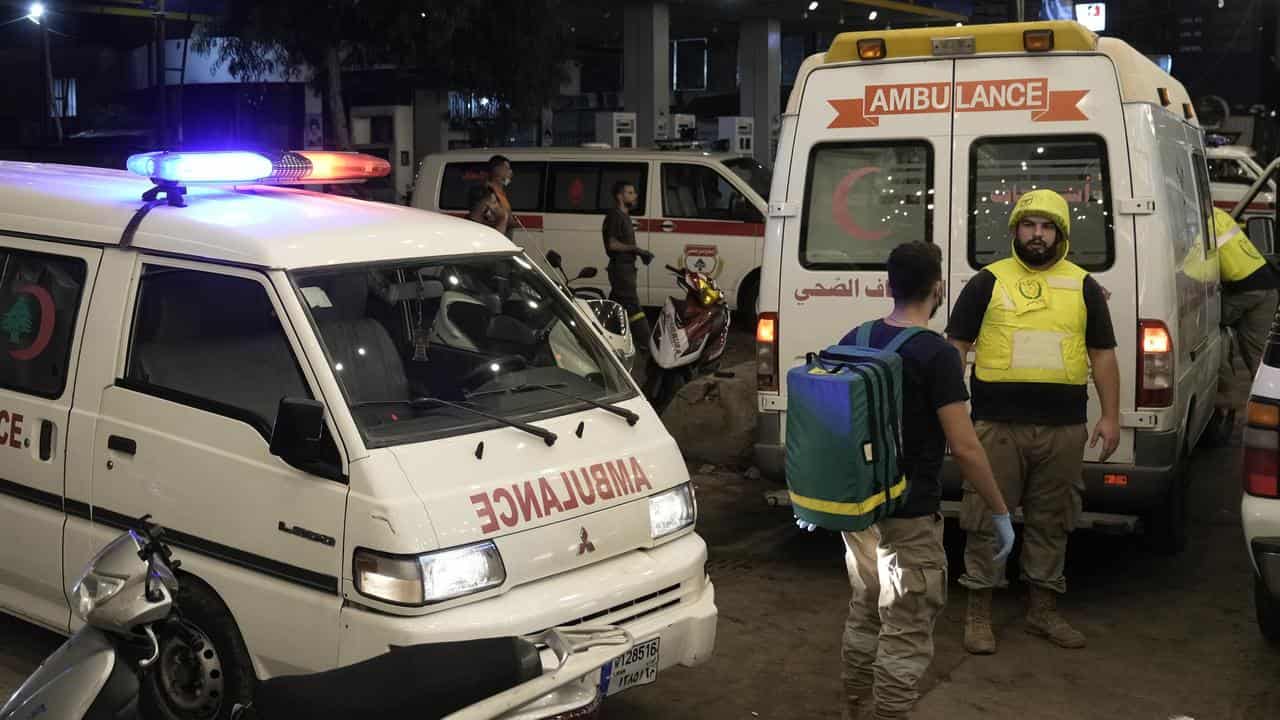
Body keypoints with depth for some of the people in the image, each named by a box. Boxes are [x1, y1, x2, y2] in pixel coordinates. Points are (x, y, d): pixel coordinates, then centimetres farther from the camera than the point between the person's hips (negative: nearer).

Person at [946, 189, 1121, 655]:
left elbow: (1102, 356, 12)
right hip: (997, 425, -2)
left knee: (1050, 522, 12)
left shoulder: (1084, 288, 9)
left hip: (1063, 429, 2)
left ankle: (1044, 611, 24)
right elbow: (956, 348, 4)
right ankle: (979, 614, 13)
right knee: (986, 520, 2)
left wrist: (1111, 416, 6)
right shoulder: (987, 282, 3)